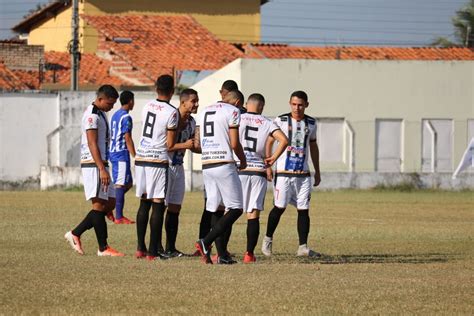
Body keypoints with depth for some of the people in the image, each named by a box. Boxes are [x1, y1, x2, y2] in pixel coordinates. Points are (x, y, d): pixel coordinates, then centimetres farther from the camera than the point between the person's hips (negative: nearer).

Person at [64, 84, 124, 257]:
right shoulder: (92, 115, -13)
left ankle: (75, 234, 13)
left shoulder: (100, 114, 18)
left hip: (100, 165, 10)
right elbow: (92, 144, -19)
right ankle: (103, 248, -3)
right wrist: (102, 169, -24)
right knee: (99, 204, -7)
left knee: (110, 203, 10)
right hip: (93, 165, -10)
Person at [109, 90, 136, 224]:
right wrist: (136, 157, -15)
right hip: (122, 153, -9)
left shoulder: (115, 115, 16)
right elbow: (128, 139, -16)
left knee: (128, 183, 15)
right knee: (121, 185, -8)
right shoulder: (126, 117, -12)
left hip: (113, 153, 9)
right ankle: (119, 217, -8)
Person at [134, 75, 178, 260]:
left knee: (144, 204, 13)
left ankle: (140, 248, 12)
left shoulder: (147, 106, 8)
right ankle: (153, 251, -6)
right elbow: (170, 144, -9)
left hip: (141, 157, 6)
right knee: (158, 205, -3)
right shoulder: (171, 113, -11)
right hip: (157, 160, -6)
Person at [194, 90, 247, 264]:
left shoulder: (204, 112, 18)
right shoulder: (233, 111, -3)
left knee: (215, 210, 9)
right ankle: (205, 242, -16)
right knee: (235, 209, -4)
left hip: (206, 165, 7)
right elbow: (234, 143, -9)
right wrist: (243, 160, 9)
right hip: (224, 164, -7)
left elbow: (197, 145, 14)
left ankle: (222, 254, 5)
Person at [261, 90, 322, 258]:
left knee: (304, 210, -1)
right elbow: (269, 142, 0)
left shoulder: (311, 123, 9)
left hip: (303, 173, 3)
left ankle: (303, 247, 1)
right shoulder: (281, 121, -3)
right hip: (283, 172, -3)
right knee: (279, 207, -3)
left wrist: (317, 171, 21)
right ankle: (268, 239, 17)